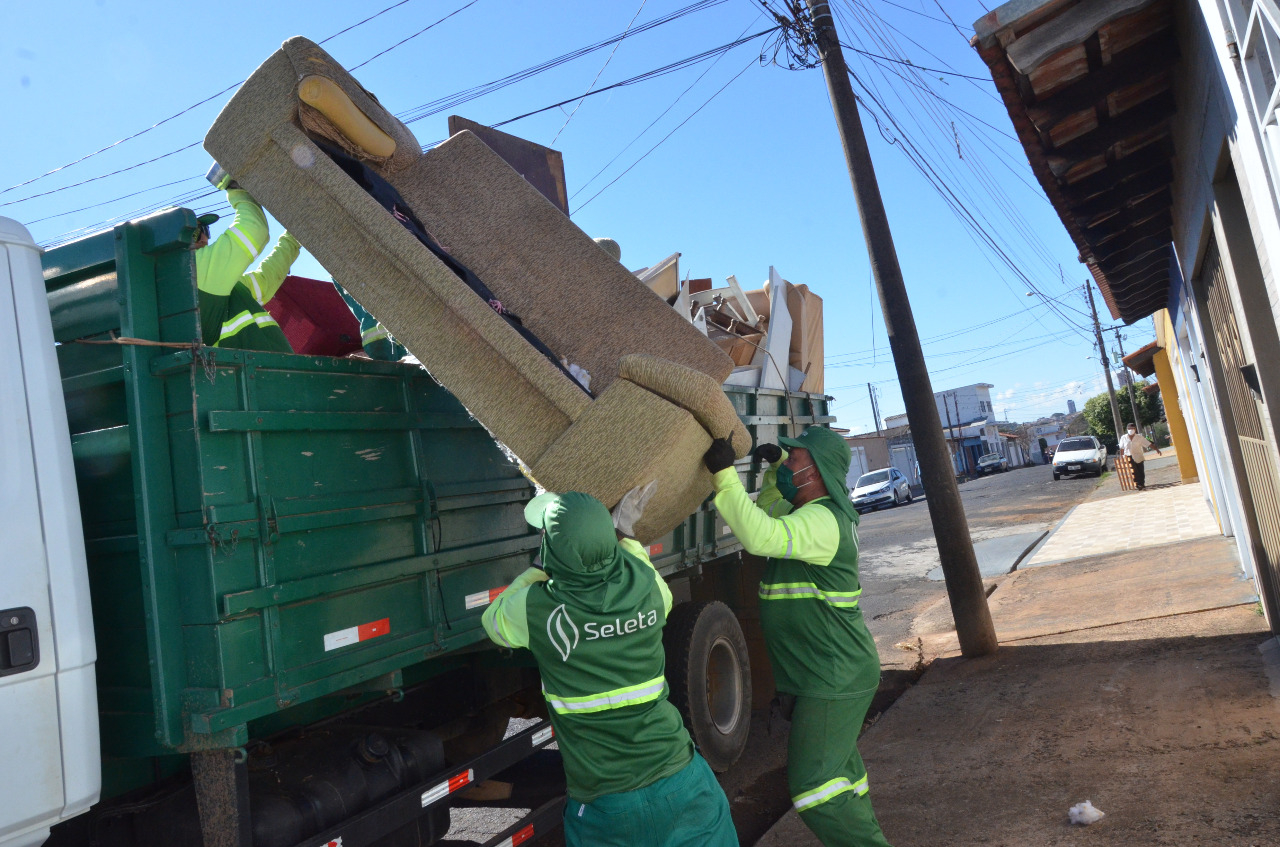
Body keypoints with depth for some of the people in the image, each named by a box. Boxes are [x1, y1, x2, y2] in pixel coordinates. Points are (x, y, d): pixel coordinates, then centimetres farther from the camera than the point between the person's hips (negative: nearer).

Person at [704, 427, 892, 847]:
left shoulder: (822, 521, -23)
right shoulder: (812, 513, 10)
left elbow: (760, 536, -39)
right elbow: (768, 513, 27)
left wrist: (725, 474, -34)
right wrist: (774, 467, 10)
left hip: (833, 682, -11)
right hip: (829, 674, 11)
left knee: (813, 784, -8)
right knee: (840, 773, 22)